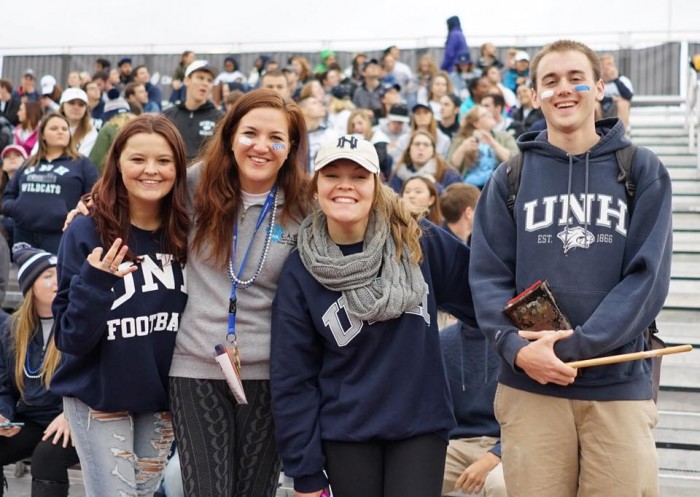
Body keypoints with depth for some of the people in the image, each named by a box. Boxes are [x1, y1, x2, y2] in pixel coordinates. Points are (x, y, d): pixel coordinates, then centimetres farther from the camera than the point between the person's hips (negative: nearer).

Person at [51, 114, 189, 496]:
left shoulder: (187, 230, -4)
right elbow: (70, 338, -15)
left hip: (164, 393, 4)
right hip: (99, 394, -4)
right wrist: (94, 283, -30)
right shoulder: (86, 232, -15)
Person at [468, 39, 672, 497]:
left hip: (620, 385, 0)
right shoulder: (512, 176, 7)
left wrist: (575, 345, -14)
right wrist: (516, 348, -15)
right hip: (529, 386, 1)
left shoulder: (643, 170, 4)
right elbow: (488, 275, 2)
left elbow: (648, 277, -4)